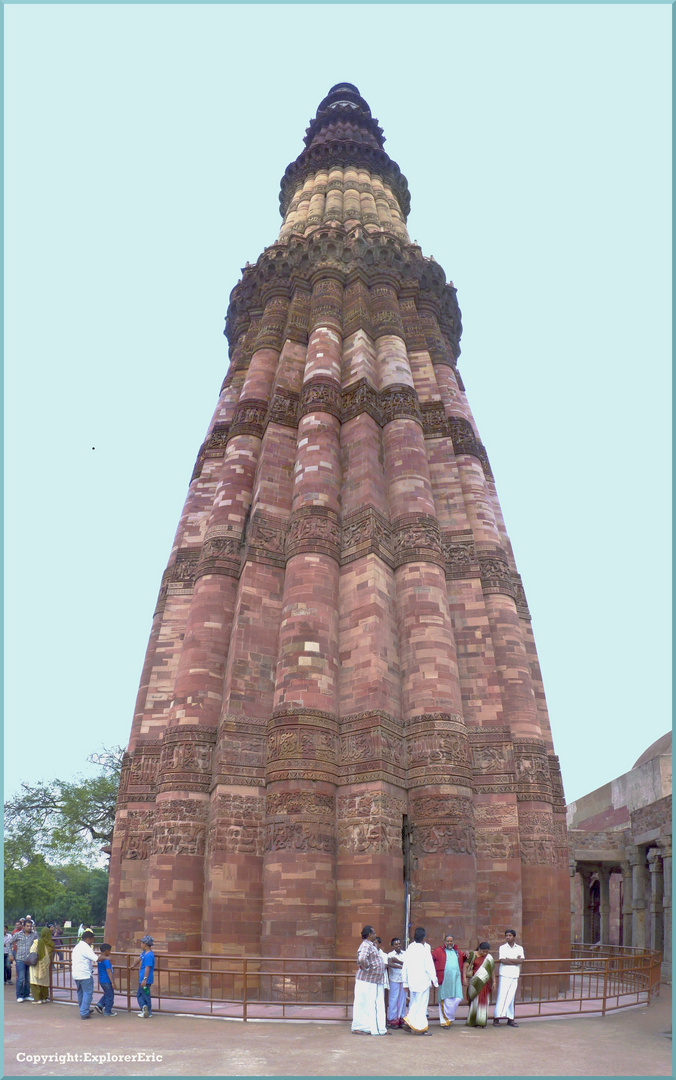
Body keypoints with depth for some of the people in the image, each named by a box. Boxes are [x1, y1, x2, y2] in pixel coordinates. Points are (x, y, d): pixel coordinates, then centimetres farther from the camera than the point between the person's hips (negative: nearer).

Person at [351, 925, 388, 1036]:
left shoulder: (371, 945, 15)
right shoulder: (366, 945, -17)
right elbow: (362, 958, -34)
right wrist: (367, 967, -21)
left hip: (375, 981, 10)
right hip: (366, 980, -10)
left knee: (378, 1005, 11)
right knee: (364, 1005, -2)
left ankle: (379, 1028, 17)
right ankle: (358, 1028, 6)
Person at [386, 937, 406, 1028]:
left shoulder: (405, 954, 6)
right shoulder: (390, 955, -1)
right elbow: (389, 964, -19)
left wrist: (397, 961, -16)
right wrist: (401, 966, -18)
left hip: (403, 980, 3)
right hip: (394, 980, -3)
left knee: (402, 999, 4)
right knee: (393, 999, -3)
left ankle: (401, 1019, 13)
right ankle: (392, 1020, 5)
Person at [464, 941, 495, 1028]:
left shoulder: (489, 957, 7)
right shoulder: (473, 955, -4)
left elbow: (491, 970, 12)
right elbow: (465, 966, -5)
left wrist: (493, 982, 9)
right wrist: (465, 978, -11)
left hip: (485, 982, 3)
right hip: (475, 982, -3)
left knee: (484, 1001, 0)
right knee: (475, 1001, 1)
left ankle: (482, 1021, 5)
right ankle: (472, 1021, 12)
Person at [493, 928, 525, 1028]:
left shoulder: (519, 948, 10)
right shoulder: (502, 948, 2)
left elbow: (520, 961, -3)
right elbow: (502, 961, -10)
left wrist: (508, 959, -8)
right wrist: (515, 961, -7)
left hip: (514, 976, 3)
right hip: (504, 976, -3)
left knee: (511, 998, 4)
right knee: (502, 996, -7)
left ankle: (510, 1019, 10)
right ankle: (496, 1018, -4)